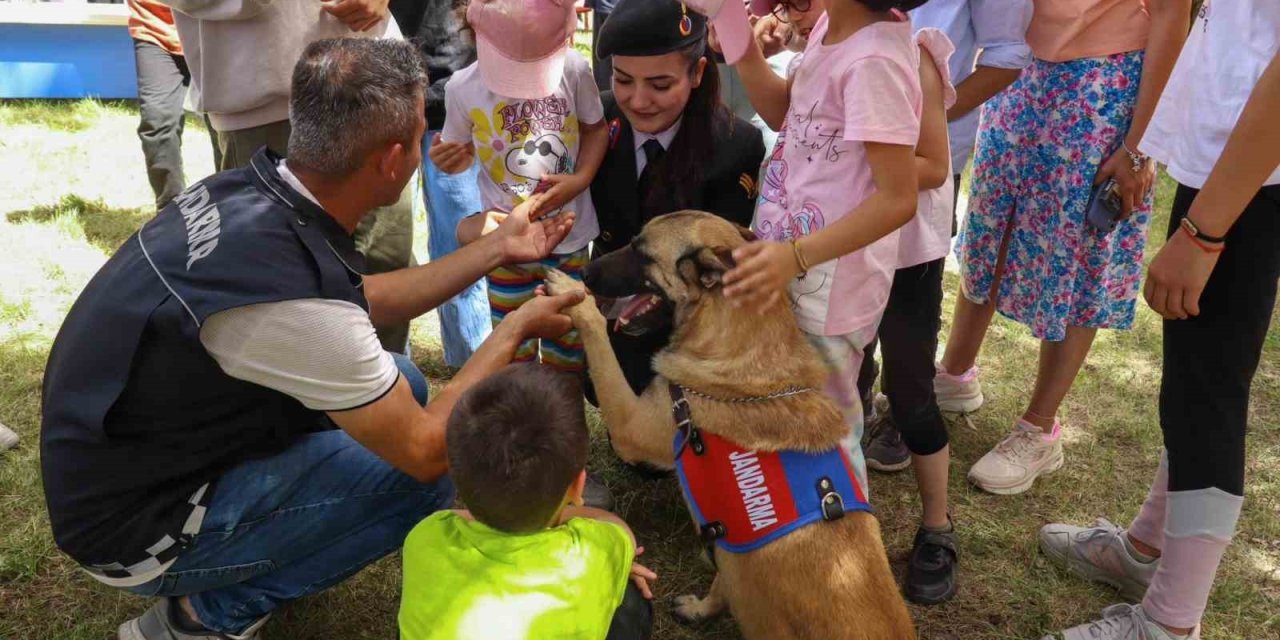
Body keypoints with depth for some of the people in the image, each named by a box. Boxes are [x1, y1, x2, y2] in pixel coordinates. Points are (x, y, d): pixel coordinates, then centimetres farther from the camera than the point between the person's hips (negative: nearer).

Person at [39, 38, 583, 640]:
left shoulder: (246, 189, -9)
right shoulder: (293, 295, -35)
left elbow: (363, 300, 8)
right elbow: (424, 449, -21)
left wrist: (498, 247, 10)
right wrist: (517, 328, -9)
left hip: (124, 455, 8)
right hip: (137, 523, -8)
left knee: (399, 385, 8)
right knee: (425, 477, -12)